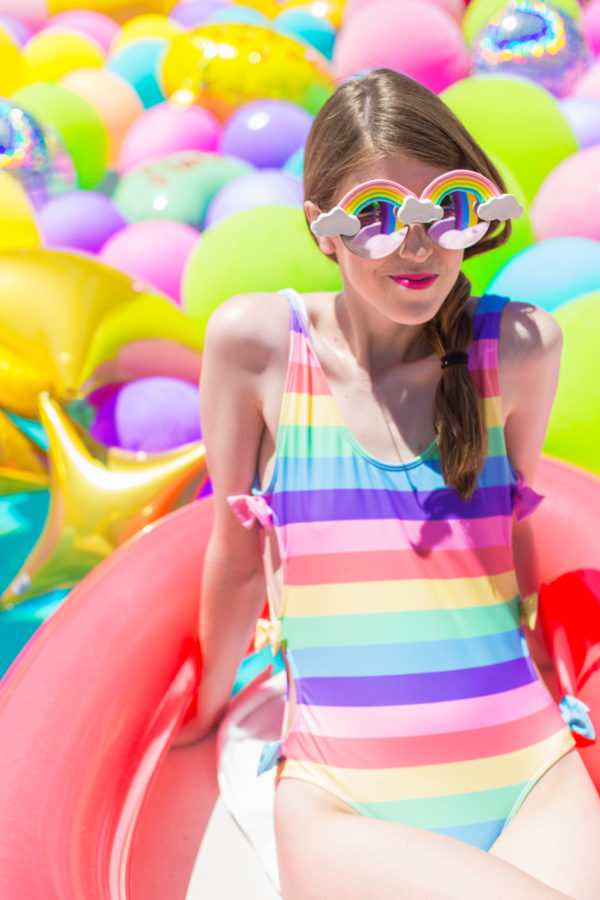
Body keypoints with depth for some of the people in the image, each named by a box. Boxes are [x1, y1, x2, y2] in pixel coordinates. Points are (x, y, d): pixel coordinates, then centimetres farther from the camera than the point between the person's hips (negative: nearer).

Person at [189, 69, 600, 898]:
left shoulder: (521, 347, -2)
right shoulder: (254, 341, -6)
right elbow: (235, 552, 4)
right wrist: (209, 706, 17)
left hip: (530, 777, 2)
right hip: (342, 803, -1)